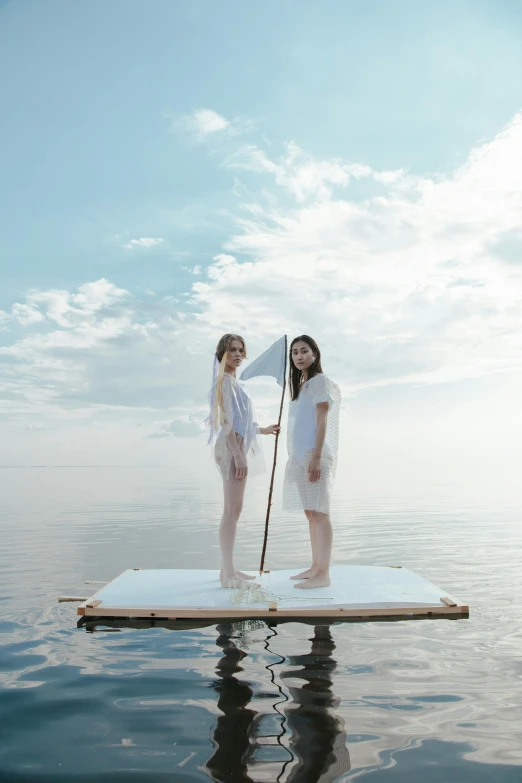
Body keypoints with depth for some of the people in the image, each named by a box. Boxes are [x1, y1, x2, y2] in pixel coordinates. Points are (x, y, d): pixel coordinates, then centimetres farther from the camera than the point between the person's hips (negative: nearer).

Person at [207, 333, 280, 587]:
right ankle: (228, 574, -6)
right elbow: (227, 422, -17)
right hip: (232, 449, -10)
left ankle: (228, 569, 19)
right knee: (233, 510, -10)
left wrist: (263, 430, 32)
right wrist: (238, 456, -22)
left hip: (237, 448, 10)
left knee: (232, 510, 12)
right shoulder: (225, 380, -9)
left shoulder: (233, 381, 20)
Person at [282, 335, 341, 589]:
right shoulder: (301, 385, 21)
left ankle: (323, 574, -9)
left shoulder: (320, 381, -4)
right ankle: (315, 567, 14)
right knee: (310, 513, 9)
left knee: (319, 512, -10)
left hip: (314, 454, -9)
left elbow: (322, 421, -12)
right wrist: (296, 458, 14)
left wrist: (317, 457, -19)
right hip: (300, 456, 9)